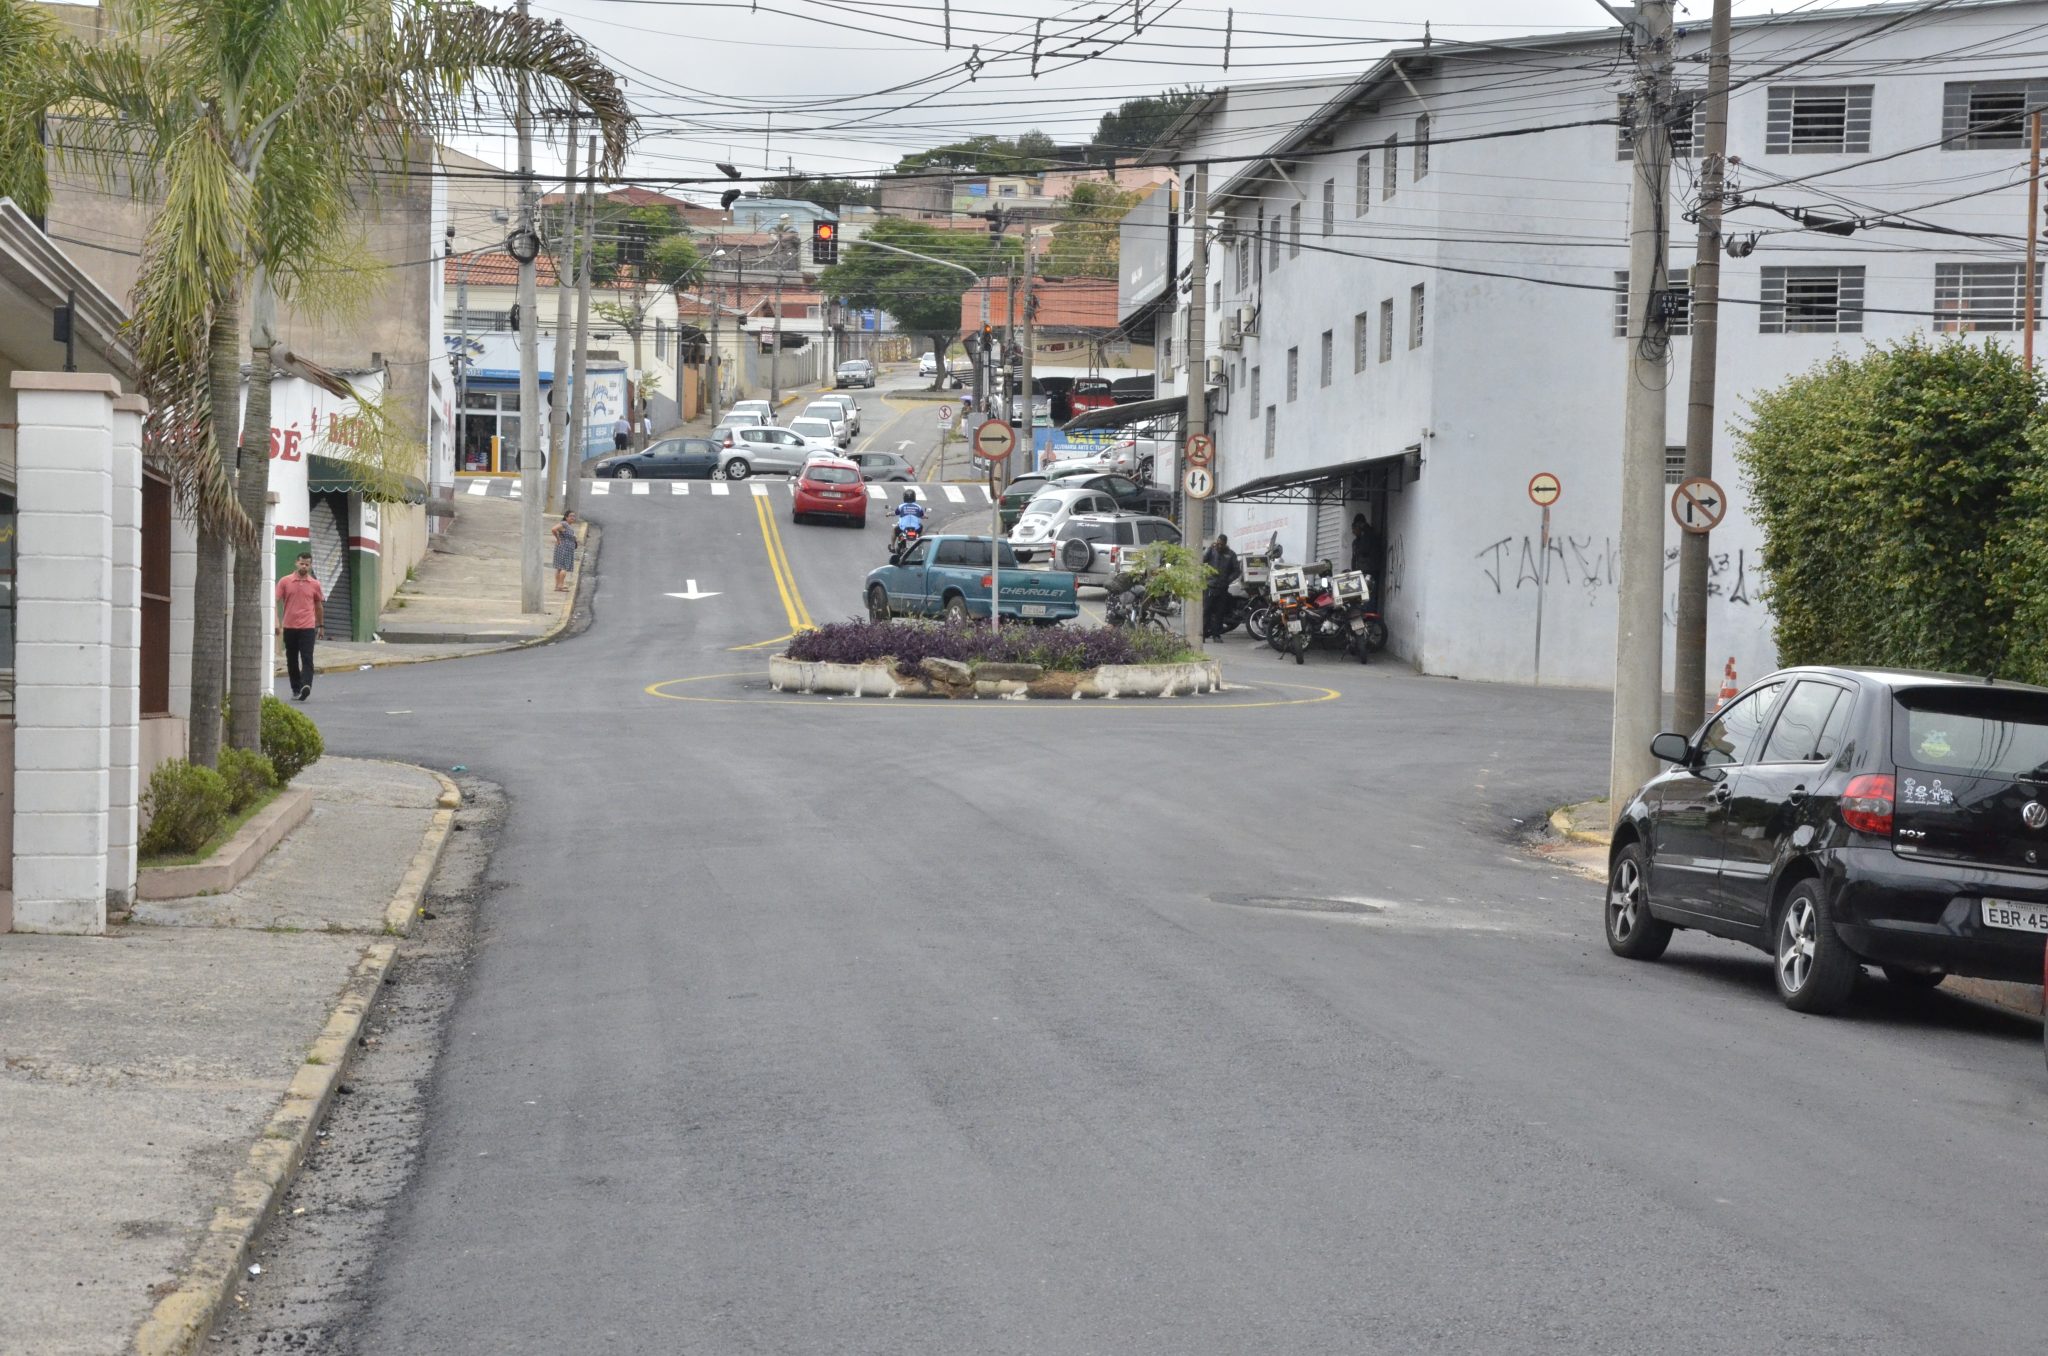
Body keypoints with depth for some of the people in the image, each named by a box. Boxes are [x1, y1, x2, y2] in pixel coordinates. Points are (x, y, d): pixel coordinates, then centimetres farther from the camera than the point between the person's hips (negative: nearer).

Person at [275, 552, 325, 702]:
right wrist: (277, 622, -9)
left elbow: (319, 606, 16)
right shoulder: (285, 582, 2)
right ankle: (296, 688, 19)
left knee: (307, 658, -14)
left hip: (307, 627, -1)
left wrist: (320, 626, 20)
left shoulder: (315, 584, 5)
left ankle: (306, 686, -25)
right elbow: (276, 602, 0)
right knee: (291, 660, 9)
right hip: (289, 627, 1)